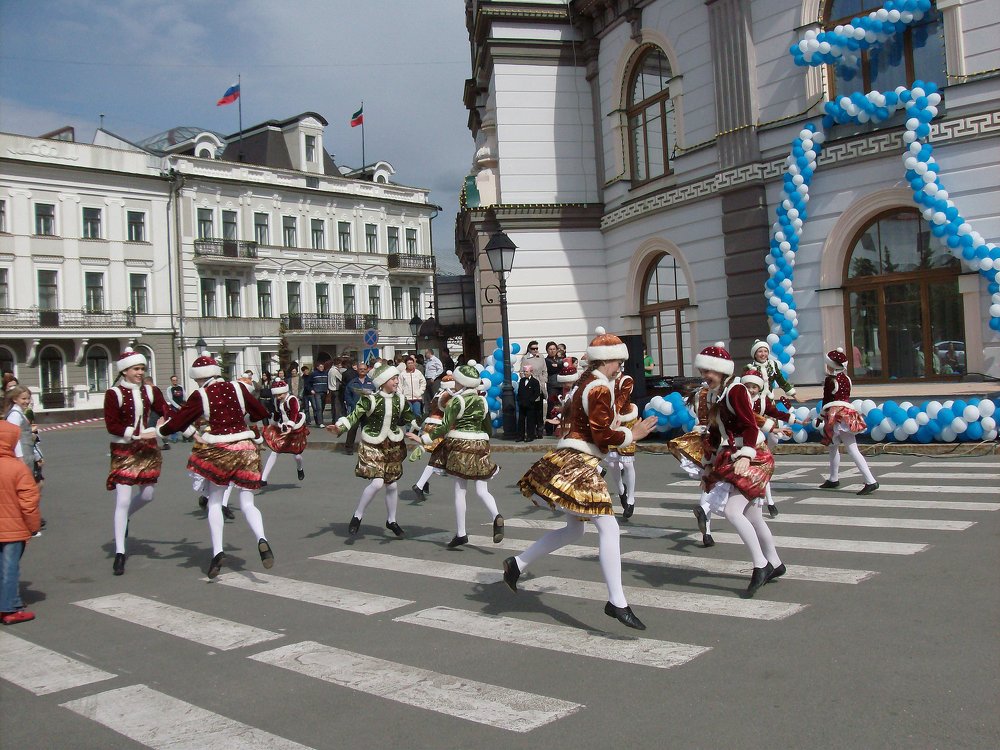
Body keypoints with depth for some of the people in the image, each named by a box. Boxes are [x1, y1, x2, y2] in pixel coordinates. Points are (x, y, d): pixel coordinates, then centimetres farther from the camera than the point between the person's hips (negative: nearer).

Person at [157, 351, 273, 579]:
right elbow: (262, 414, 10)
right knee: (247, 502, 5)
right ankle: (261, 540, -20)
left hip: (218, 451, -2)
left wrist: (160, 429, 23)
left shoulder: (200, 395, -4)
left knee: (214, 502, 13)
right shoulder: (238, 387, 3)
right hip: (246, 449, 2)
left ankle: (217, 551, 2)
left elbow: (178, 422, 2)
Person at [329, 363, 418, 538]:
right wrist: (340, 427, -35)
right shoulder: (370, 399, -15)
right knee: (377, 482, -17)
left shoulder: (400, 400, 1)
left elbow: (410, 419, 14)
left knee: (392, 485, 11)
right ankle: (357, 516, 3)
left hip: (393, 445, 5)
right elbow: (354, 416, -20)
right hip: (373, 446, -5)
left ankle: (391, 520, 30)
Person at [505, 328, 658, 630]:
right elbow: (602, 435, -19)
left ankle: (517, 564, 26)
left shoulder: (585, 383, 16)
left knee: (573, 529, 21)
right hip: (580, 464, -11)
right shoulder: (600, 389, -14)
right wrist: (632, 434, -8)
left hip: (569, 461, 11)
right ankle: (617, 602, -17)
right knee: (608, 527, -13)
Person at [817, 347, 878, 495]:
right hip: (847, 412, 9)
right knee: (833, 447, 19)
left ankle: (870, 481, -16)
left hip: (836, 415, -9)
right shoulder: (845, 378, 11)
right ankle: (834, 479, 29)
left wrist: (820, 418, 2)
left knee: (852, 450, -11)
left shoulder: (830, 379, -10)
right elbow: (846, 397, 16)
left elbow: (826, 401, -8)